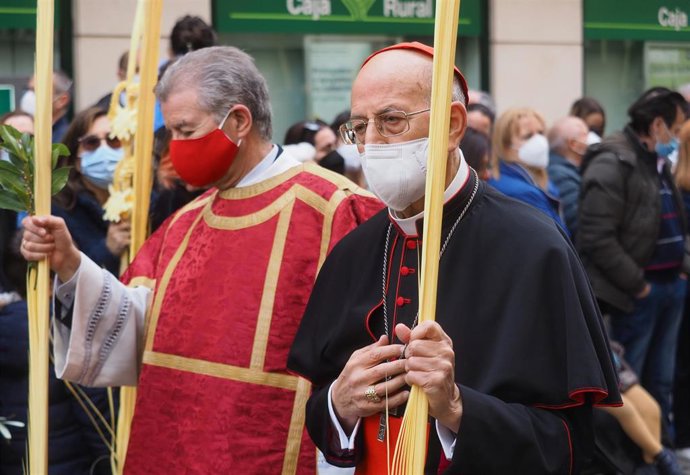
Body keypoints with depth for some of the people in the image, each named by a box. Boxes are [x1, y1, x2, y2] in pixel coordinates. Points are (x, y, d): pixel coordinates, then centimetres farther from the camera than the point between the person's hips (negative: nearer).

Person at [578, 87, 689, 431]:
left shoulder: (659, 162, 15)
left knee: (661, 379, 16)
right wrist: (637, 284, -17)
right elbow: (597, 238, -21)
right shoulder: (612, 163, -15)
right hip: (635, 293, -9)